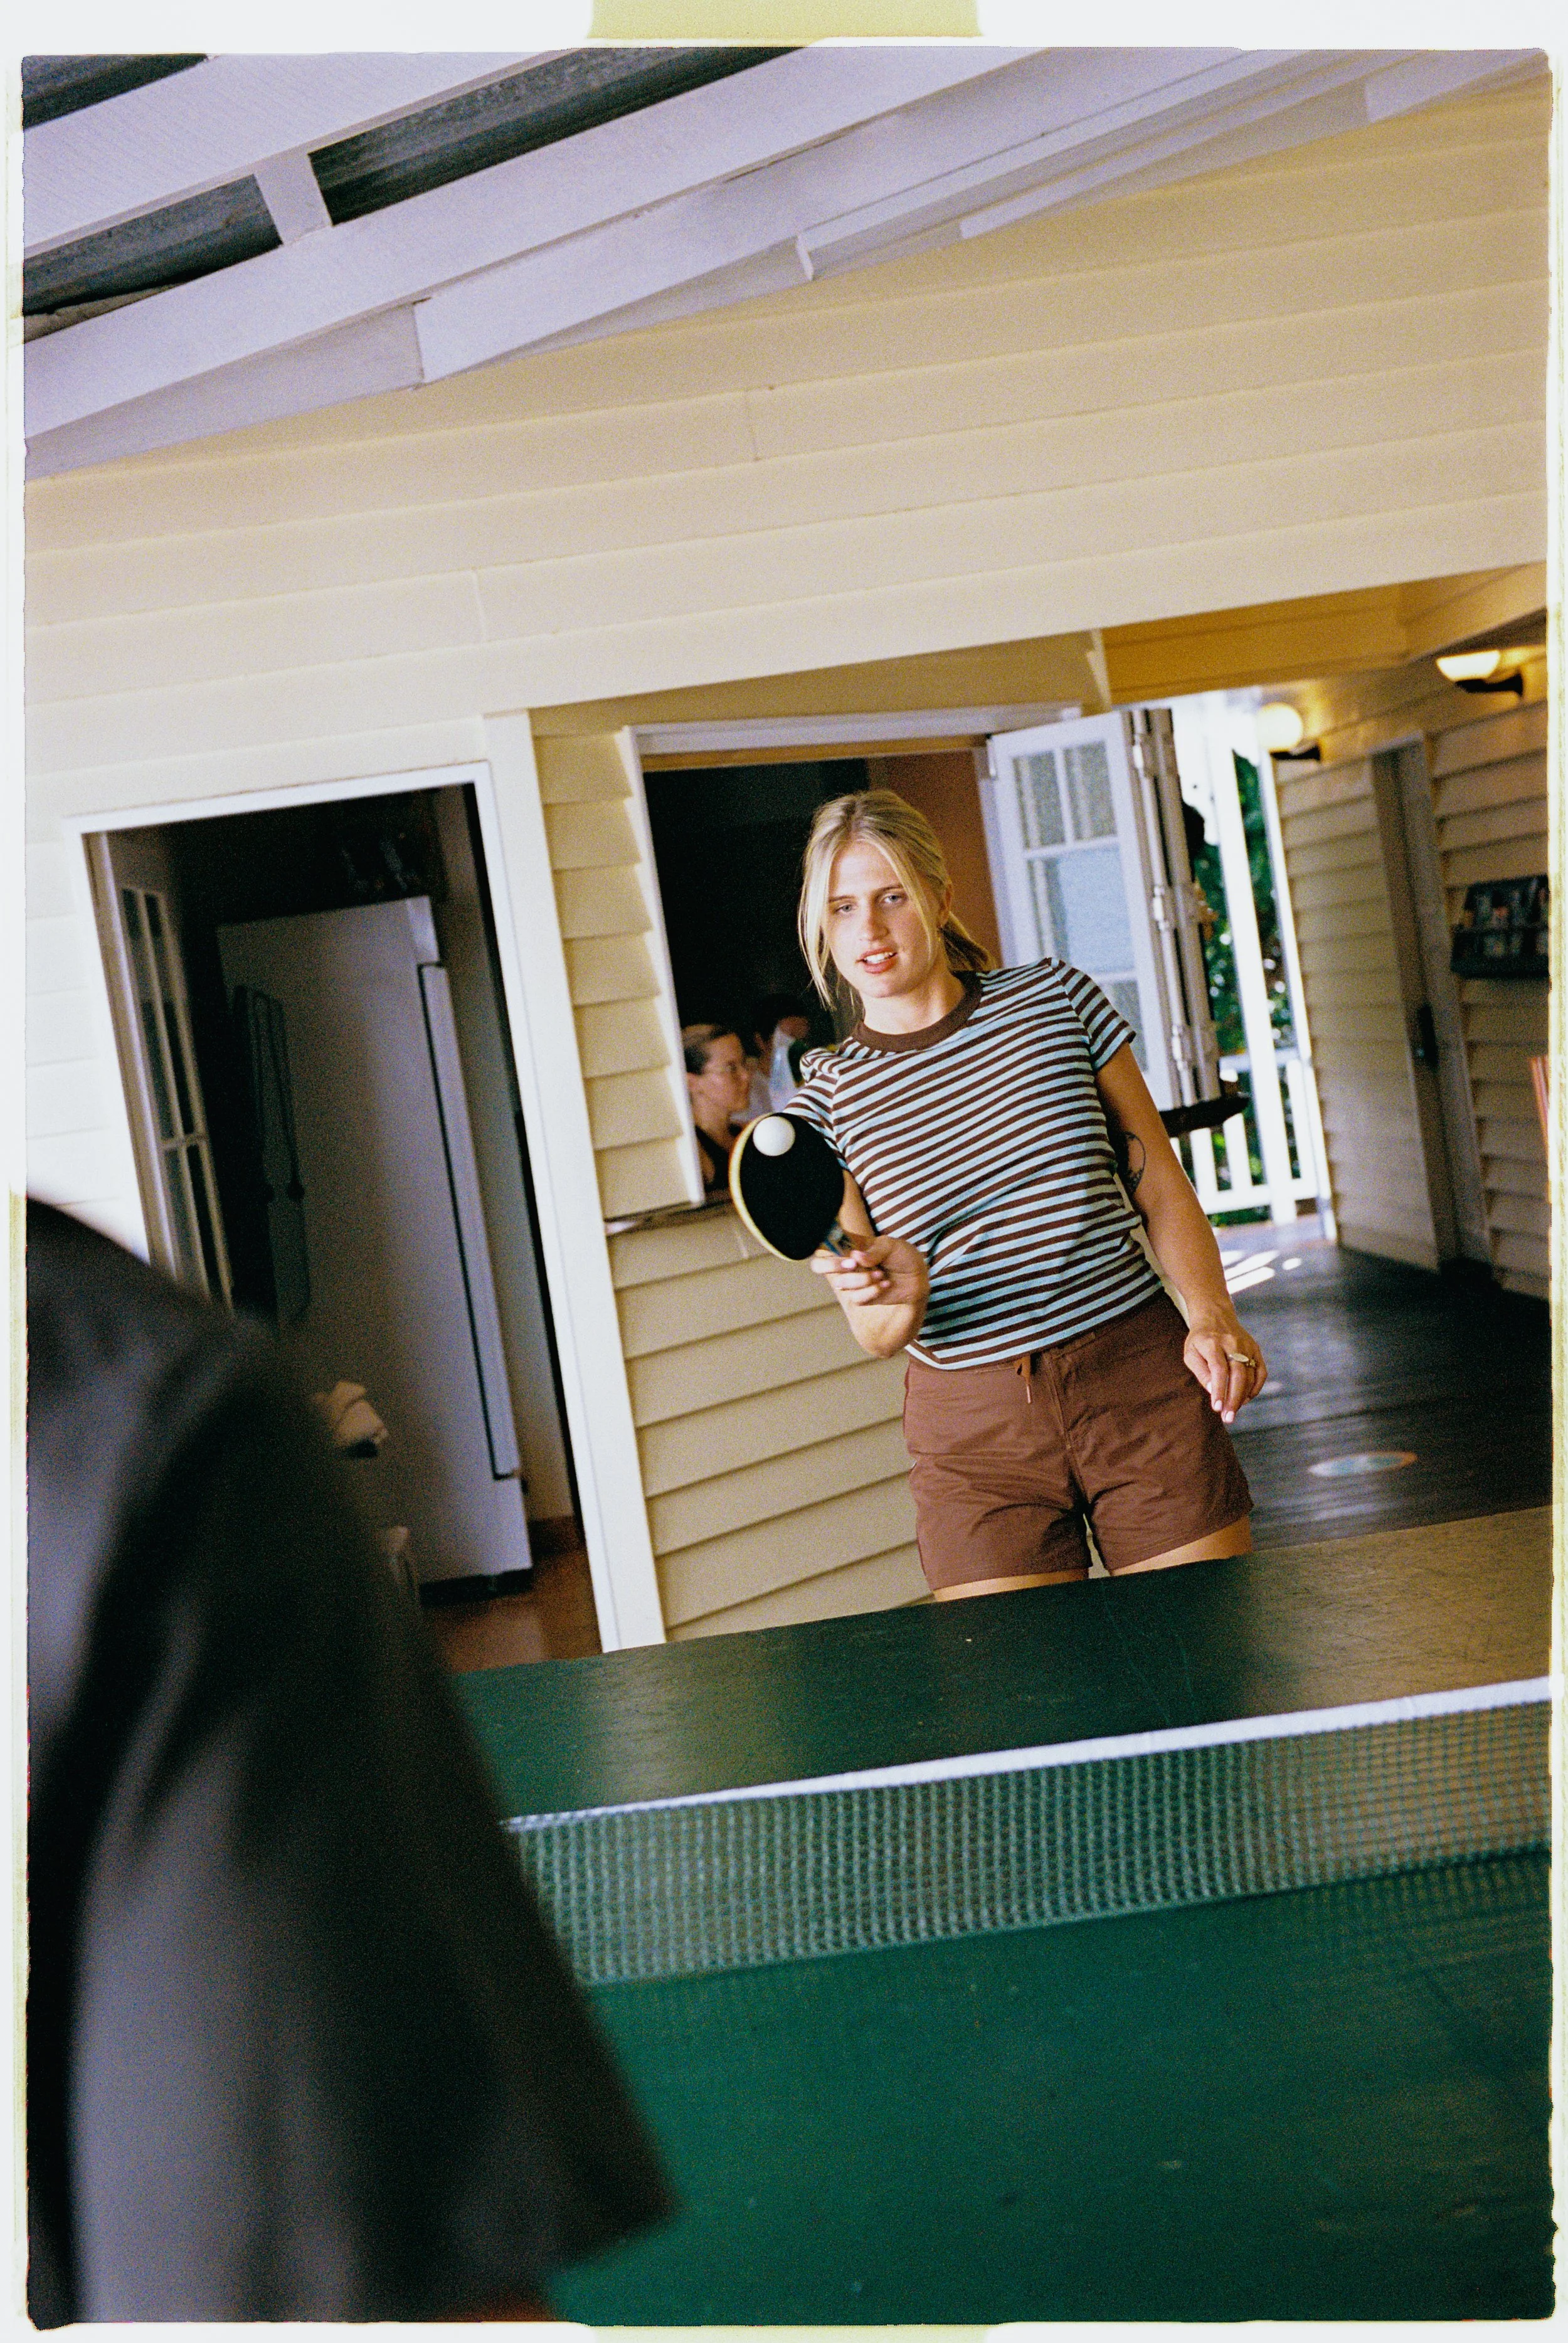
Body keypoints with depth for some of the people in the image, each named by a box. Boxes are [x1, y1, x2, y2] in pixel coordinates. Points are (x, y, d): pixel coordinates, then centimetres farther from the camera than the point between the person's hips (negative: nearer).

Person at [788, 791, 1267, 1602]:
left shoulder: (1056, 997, 2)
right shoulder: (825, 1101, 1)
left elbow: (1161, 1184, 6)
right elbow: (876, 1337, -1)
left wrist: (1212, 1316, -9)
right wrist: (902, 1295, -23)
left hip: (1144, 1385, 1)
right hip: (973, 1438, 0)